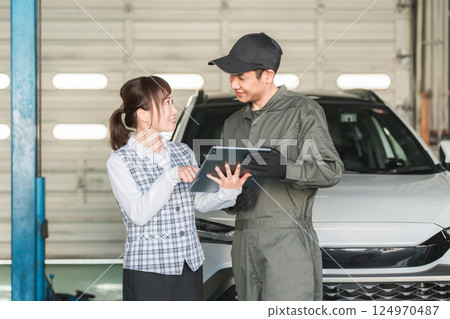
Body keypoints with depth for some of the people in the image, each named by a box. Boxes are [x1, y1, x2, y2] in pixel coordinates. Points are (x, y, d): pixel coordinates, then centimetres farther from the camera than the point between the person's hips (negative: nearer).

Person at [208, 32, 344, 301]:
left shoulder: (303, 111, -1)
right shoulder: (233, 124, 20)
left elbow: (332, 170, -9)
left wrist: (285, 169, -27)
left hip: (288, 240, -6)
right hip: (245, 241, 6)